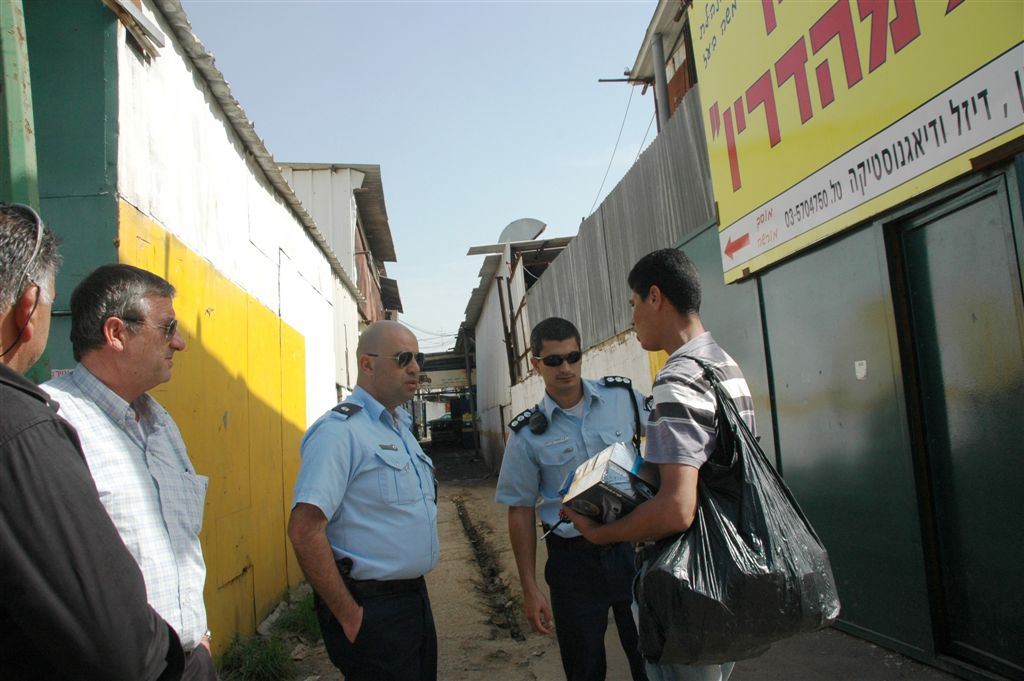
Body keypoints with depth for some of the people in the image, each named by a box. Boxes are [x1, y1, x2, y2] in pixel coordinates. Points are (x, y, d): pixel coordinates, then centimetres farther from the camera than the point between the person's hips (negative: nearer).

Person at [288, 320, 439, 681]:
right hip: (374, 610, -9)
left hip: (415, 597, 9)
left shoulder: (402, 427, 11)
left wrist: (415, 591, 16)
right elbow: (304, 530, -26)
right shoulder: (340, 430, -19)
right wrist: (349, 617, -21)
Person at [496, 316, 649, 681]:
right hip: (574, 559, 0)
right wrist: (530, 589, 1)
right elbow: (520, 511, 2)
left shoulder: (622, 396, -2)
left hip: (633, 546, 1)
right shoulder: (528, 433, -4)